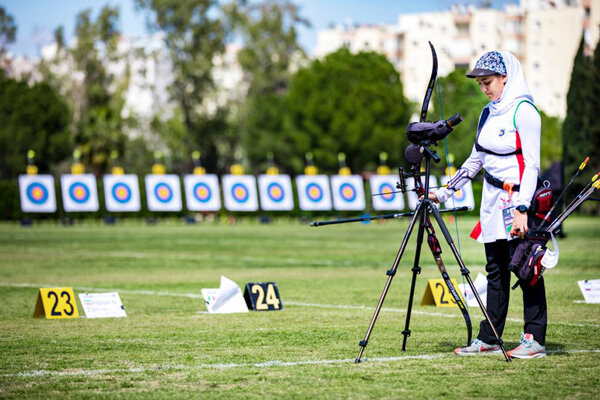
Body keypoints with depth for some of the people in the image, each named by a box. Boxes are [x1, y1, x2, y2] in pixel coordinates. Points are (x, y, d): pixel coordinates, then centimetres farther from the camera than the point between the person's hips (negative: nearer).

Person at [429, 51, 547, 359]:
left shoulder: (523, 111, -12)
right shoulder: (488, 114, 13)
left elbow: (532, 165, -16)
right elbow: (475, 160, 21)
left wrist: (522, 209, -23)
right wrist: (445, 191, 16)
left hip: (517, 199, -8)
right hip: (493, 200, 8)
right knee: (495, 271, 10)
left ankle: (534, 339, -1)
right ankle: (489, 339, 13)